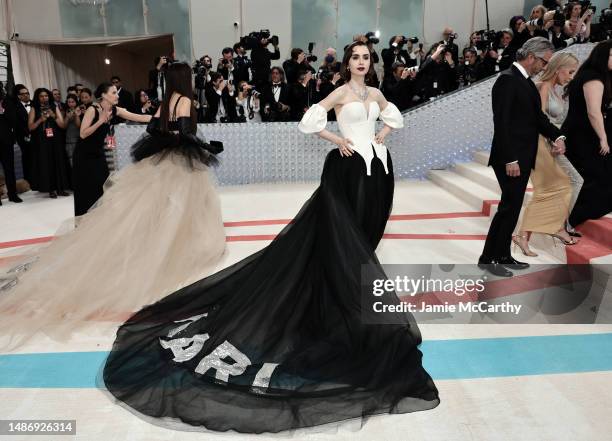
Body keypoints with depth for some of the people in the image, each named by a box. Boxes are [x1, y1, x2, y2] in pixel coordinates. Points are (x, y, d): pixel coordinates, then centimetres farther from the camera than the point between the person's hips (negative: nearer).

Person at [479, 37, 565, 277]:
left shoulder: (526, 81, 17)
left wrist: (557, 136, -1)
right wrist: (510, 160, -22)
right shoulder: (507, 79, -13)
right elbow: (501, 122, -20)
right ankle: (488, 258, 3)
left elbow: (537, 116, 17)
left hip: (523, 157, 10)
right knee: (510, 206, -7)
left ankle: (503, 256, 23)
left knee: (512, 206, 13)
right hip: (511, 158, -10)